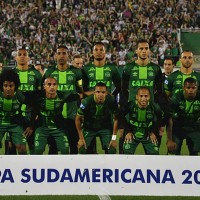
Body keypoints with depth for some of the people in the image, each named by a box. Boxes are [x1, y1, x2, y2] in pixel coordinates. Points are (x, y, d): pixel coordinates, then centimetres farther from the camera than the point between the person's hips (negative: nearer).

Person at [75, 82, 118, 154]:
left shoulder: (112, 101, -25)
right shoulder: (86, 102, -29)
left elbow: (115, 119, -10)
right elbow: (78, 118, -12)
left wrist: (114, 138, -11)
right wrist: (81, 138, -10)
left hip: (106, 127, 1)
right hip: (89, 128, -1)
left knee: (111, 150, -15)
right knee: (82, 149, -16)